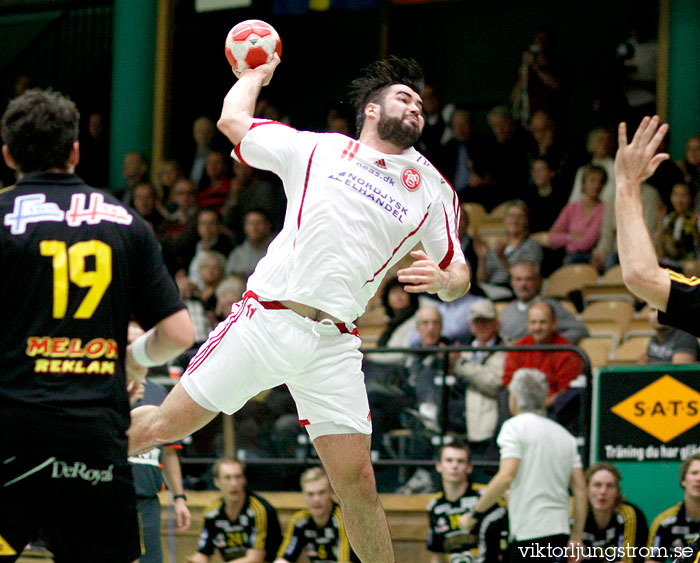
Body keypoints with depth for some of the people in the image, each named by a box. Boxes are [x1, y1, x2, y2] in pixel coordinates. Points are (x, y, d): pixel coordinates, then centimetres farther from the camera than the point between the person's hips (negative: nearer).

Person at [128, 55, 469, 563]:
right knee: (163, 426, 0)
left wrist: (443, 279, -8)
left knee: (358, 481, -6)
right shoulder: (316, 148, 10)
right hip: (266, 318, -1)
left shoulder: (432, 188, 14)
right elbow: (234, 121, 18)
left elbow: (458, 275, 15)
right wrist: (256, 74, 35)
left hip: (334, 345, 1)